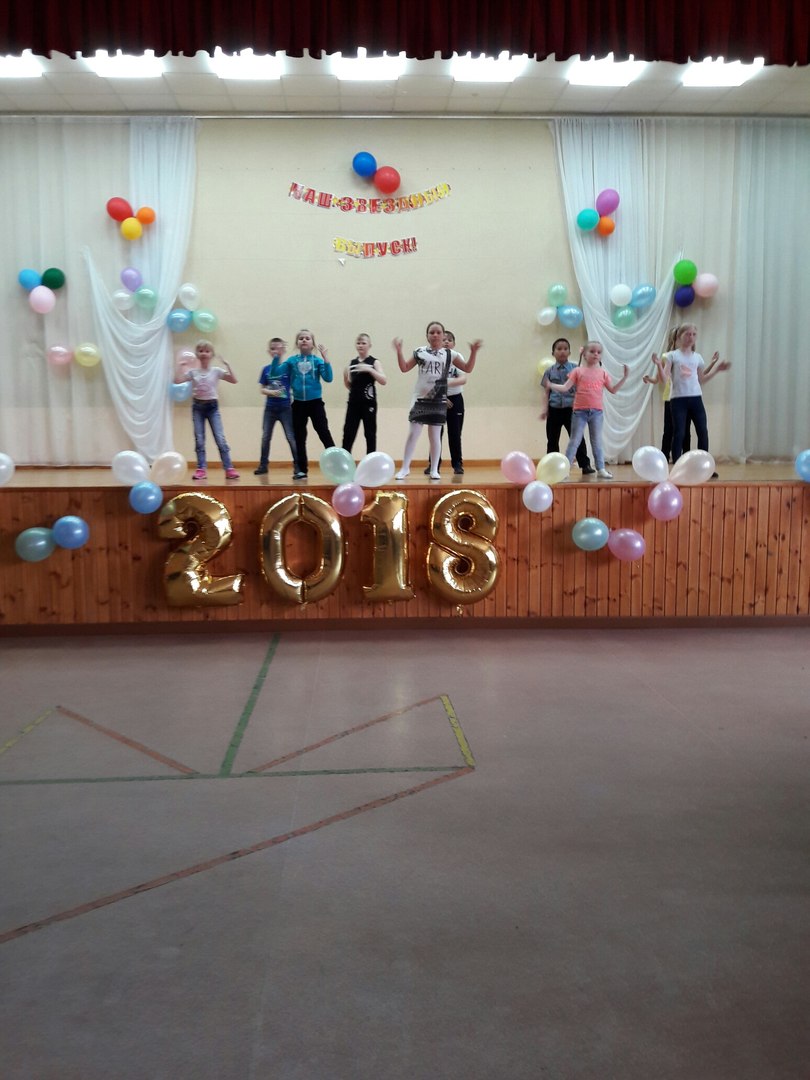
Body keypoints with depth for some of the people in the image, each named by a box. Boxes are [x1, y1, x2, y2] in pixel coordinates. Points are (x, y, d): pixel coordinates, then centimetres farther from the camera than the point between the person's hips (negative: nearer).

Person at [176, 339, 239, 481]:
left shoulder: (216, 371, 0)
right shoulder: (193, 372, 3)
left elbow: (234, 380, -9)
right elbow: (177, 380, -7)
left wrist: (227, 365, -15)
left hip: (212, 406, -2)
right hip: (198, 406, 2)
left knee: (220, 439, -8)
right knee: (199, 440, 1)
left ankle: (229, 469, -6)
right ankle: (201, 469, 7)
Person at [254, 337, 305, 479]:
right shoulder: (266, 369, 4)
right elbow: (262, 389, 3)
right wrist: (271, 392, -13)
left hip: (285, 408, -3)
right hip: (270, 408, 3)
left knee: (291, 437, -5)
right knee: (265, 437, 10)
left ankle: (297, 468, -2)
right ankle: (263, 466, 23)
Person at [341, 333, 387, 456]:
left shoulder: (374, 362, -2)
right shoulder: (351, 362, 9)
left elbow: (383, 381, -17)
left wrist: (369, 369, -25)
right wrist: (345, 374, 3)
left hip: (368, 403, -3)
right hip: (353, 402, 3)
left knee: (370, 434, 3)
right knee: (348, 433, 1)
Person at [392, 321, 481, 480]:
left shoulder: (449, 354, 5)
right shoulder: (420, 352, 5)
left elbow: (467, 368, 3)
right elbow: (404, 368, 6)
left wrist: (473, 352, -10)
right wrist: (399, 351, -6)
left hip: (439, 400, 0)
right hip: (420, 398, 0)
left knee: (435, 435, 4)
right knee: (412, 434, -1)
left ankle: (434, 470, 13)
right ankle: (405, 468, 6)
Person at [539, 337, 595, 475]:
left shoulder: (574, 368, 2)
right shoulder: (549, 371, 7)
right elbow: (547, 391, 8)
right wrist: (545, 408, 2)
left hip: (570, 408, -2)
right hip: (554, 409, 2)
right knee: (552, 440, 7)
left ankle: (585, 465, 4)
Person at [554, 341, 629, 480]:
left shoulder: (603, 373, 7)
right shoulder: (578, 371, 0)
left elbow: (613, 390, 9)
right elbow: (565, 388, -2)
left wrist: (625, 377, 3)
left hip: (596, 412, 2)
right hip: (580, 411, -2)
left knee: (597, 442, 8)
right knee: (574, 441, 1)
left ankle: (601, 469, 12)